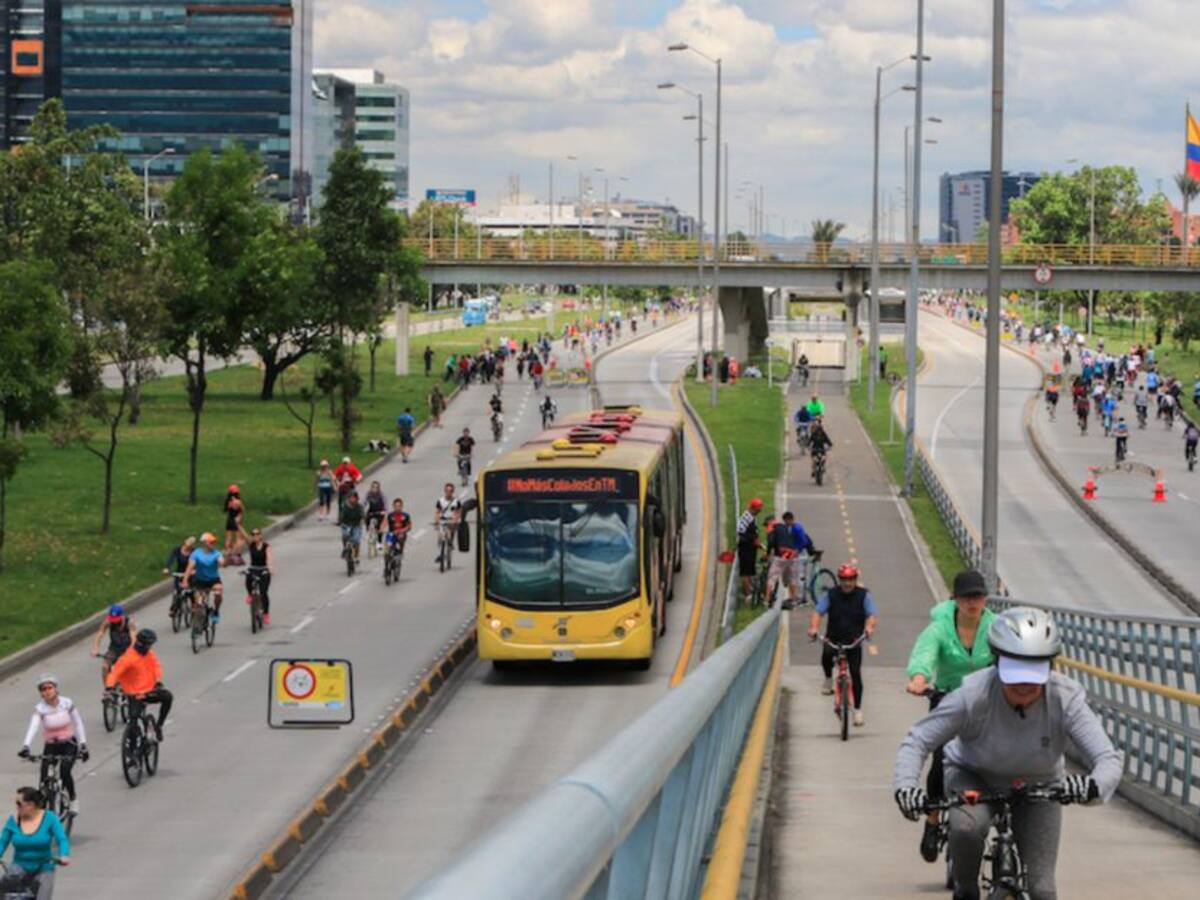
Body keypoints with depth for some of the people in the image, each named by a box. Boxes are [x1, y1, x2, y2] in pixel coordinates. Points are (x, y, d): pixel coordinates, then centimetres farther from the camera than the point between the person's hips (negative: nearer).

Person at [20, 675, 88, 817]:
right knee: (44, 779, -13)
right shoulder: (40, 708, -14)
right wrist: (25, 747, -43)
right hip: (50, 746, 1)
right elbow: (33, 727, -29)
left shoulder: (67, 703, -11)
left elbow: (78, 723, -4)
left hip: (69, 744, -1)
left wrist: (83, 745, -12)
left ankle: (73, 799, 0)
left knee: (64, 772, -24)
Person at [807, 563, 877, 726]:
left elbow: (871, 615, -13)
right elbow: (818, 612, -12)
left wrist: (869, 627, -36)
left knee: (856, 673, -7)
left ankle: (858, 709, 7)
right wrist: (813, 628, -33)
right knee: (827, 653, -32)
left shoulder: (864, 595, -2)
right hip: (833, 638, 0)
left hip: (854, 641, 0)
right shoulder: (830, 595, -2)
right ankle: (828, 678, 0)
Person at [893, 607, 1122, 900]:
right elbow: (918, 741, -24)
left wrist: (1094, 786, -56)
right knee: (967, 826, -35)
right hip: (974, 777, -1)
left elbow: (1108, 758, -32)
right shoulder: (974, 695, -31)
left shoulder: (1065, 698, -29)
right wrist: (904, 787, -43)